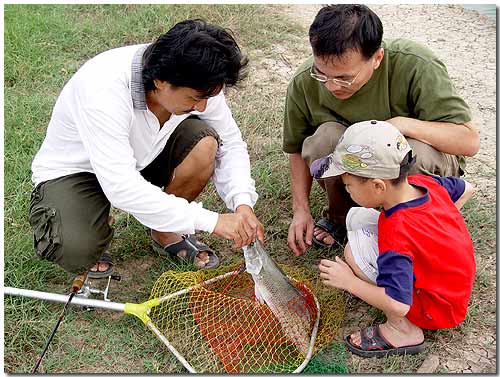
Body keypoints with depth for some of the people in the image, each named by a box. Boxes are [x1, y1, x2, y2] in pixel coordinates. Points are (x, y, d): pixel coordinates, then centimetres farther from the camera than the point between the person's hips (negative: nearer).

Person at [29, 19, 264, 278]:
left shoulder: (197, 83, -20)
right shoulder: (104, 91, -37)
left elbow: (231, 143, -7)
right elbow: (121, 187, -41)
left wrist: (243, 202, -24)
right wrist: (211, 221, -39)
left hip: (142, 156, 5)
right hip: (75, 170, -5)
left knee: (204, 141, -23)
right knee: (76, 254, -33)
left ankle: (167, 234, 1)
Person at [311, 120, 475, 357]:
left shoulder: (396, 233, -34)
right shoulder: (423, 182, -11)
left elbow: (399, 305, -36)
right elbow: (466, 189, 10)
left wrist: (349, 282, -24)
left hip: (438, 311, -8)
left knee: (354, 249, -22)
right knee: (356, 217, -1)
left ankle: (403, 332, -10)